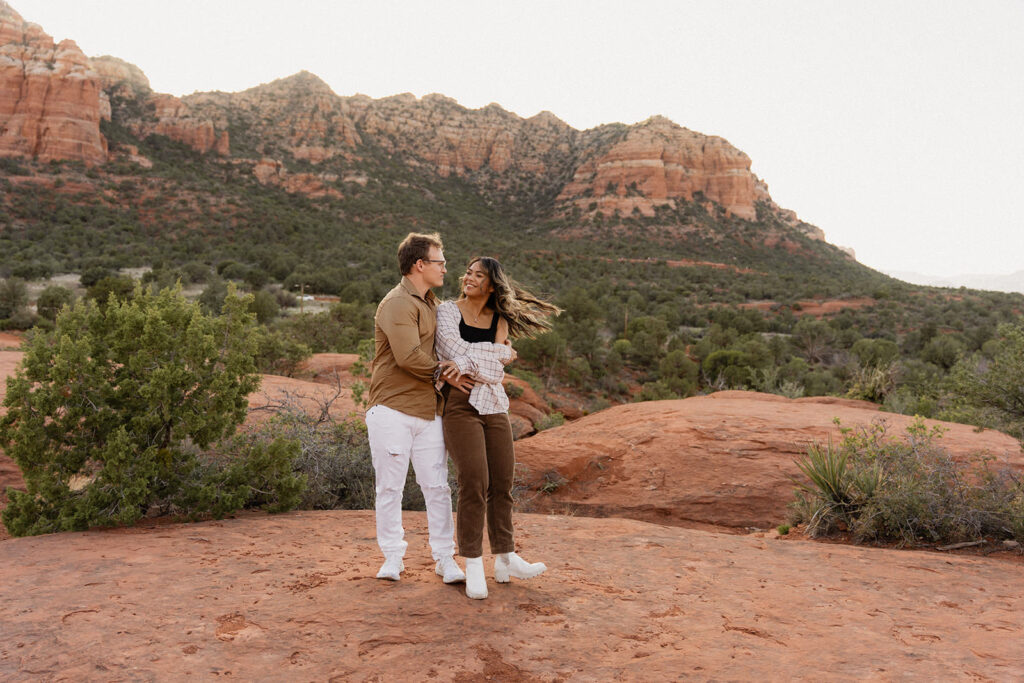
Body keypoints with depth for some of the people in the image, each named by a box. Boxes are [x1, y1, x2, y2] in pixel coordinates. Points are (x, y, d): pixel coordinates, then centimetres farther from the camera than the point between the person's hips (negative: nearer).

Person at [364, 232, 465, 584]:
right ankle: (393, 556, 19)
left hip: (428, 411, 7)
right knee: (390, 487, 4)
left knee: (437, 486, 7)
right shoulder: (397, 304, -12)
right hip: (392, 411, -7)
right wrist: (443, 372, -7)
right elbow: (408, 356, -22)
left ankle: (445, 558, 17)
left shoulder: (432, 304, 18)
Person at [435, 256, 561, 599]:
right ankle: (474, 568, -2)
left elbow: (499, 359, -4)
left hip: (494, 406, 4)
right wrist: (500, 356, -10)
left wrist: (464, 366, -16)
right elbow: (449, 345, -12)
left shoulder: (500, 320, 11)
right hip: (461, 405, -4)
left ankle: (505, 560, 17)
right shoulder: (448, 310, 6)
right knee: (474, 484, -11)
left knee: (502, 484, 5)